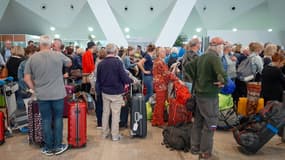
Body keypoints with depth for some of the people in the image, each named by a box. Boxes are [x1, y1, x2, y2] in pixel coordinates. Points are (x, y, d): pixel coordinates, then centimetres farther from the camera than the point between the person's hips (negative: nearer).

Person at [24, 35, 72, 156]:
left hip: (42, 95, 1)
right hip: (57, 94, -1)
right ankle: (58, 146, 19)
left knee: (46, 121, 10)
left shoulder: (32, 58, -2)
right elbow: (69, 63, 14)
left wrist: (34, 89, 13)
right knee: (58, 119, 10)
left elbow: (26, 78, 0)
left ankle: (49, 148, 21)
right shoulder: (58, 55, -5)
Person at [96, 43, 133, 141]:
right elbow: (124, 78, -19)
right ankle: (115, 135, 13)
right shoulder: (118, 62, -17)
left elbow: (98, 80, 8)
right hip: (116, 93, -5)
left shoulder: (101, 63, 0)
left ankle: (105, 133, 27)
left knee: (105, 112, 15)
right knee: (115, 114, 5)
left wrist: (98, 91, 20)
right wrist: (131, 80, 1)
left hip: (105, 92, 5)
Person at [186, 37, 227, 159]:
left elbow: (188, 67, 16)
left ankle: (195, 147, 29)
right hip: (210, 96, -8)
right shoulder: (214, 57, -17)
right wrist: (222, 81, -10)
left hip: (199, 93, 8)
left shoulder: (201, 57, 8)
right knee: (210, 124, 4)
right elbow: (222, 75, -30)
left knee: (198, 122, 17)